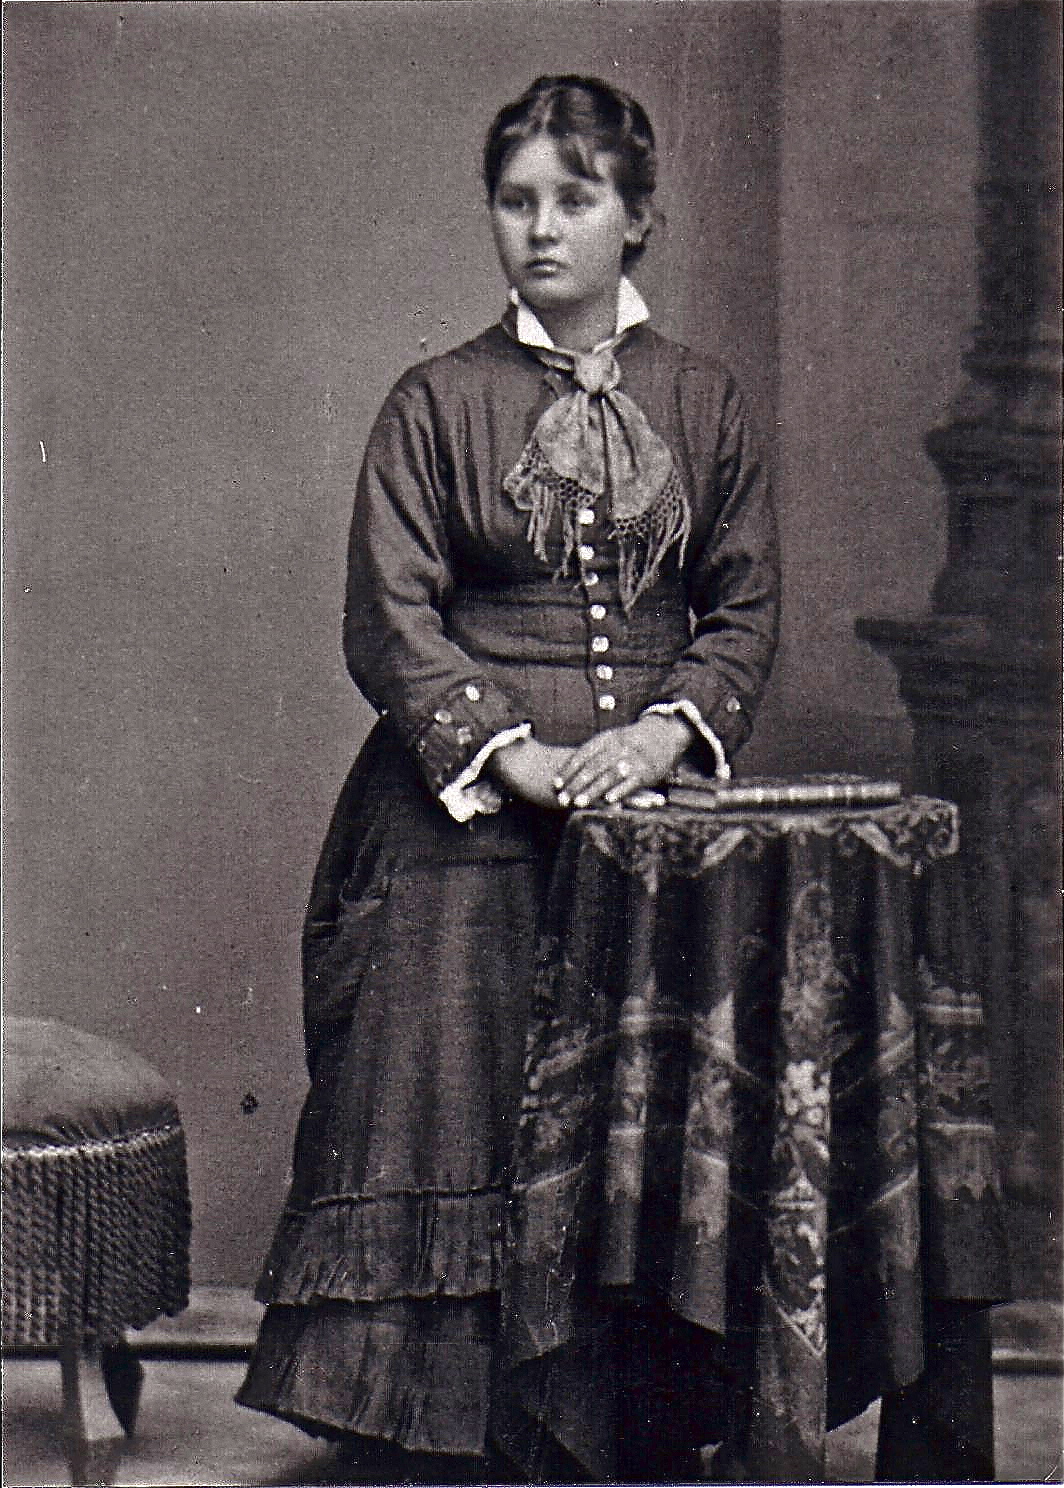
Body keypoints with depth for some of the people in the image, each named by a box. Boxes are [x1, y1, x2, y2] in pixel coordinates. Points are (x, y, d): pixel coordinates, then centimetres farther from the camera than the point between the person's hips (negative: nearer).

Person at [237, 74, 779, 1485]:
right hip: (464, 819, -2)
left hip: (651, 804, 2)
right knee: (447, 1095, -8)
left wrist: (664, 730, -9)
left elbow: (746, 608, 9)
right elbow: (388, 619, -2)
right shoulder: (436, 405, 4)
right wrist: (516, 753, -14)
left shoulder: (704, 402, 11)